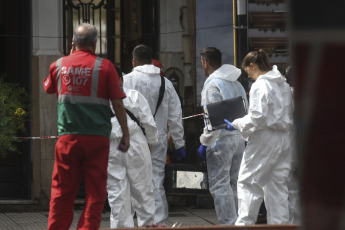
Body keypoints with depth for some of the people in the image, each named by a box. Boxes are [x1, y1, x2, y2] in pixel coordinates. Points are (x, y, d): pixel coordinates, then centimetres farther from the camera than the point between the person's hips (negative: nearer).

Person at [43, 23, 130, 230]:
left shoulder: (59, 65, 5)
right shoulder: (105, 66, -4)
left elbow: (48, 88, 25)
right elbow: (117, 103, -4)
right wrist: (126, 133, 5)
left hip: (67, 136, 2)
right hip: (97, 137, -2)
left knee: (62, 190, 7)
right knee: (95, 191, 3)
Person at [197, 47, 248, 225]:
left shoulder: (213, 84, -11)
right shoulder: (237, 84, 15)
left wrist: (205, 142, -12)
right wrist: (242, 134, 18)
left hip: (221, 140, -8)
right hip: (239, 138, 8)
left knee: (219, 185, -5)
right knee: (234, 183, 14)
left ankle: (228, 223, -8)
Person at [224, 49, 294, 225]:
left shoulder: (260, 85, -13)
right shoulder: (284, 85, 13)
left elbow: (258, 116, -20)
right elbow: (290, 114, 17)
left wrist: (237, 125, -11)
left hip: (265, 138, -8)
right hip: (284, 138, 8)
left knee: (248, 182, -2)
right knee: (277, 185, 10)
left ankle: (244, 222, -5)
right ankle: (280, 222, 8)